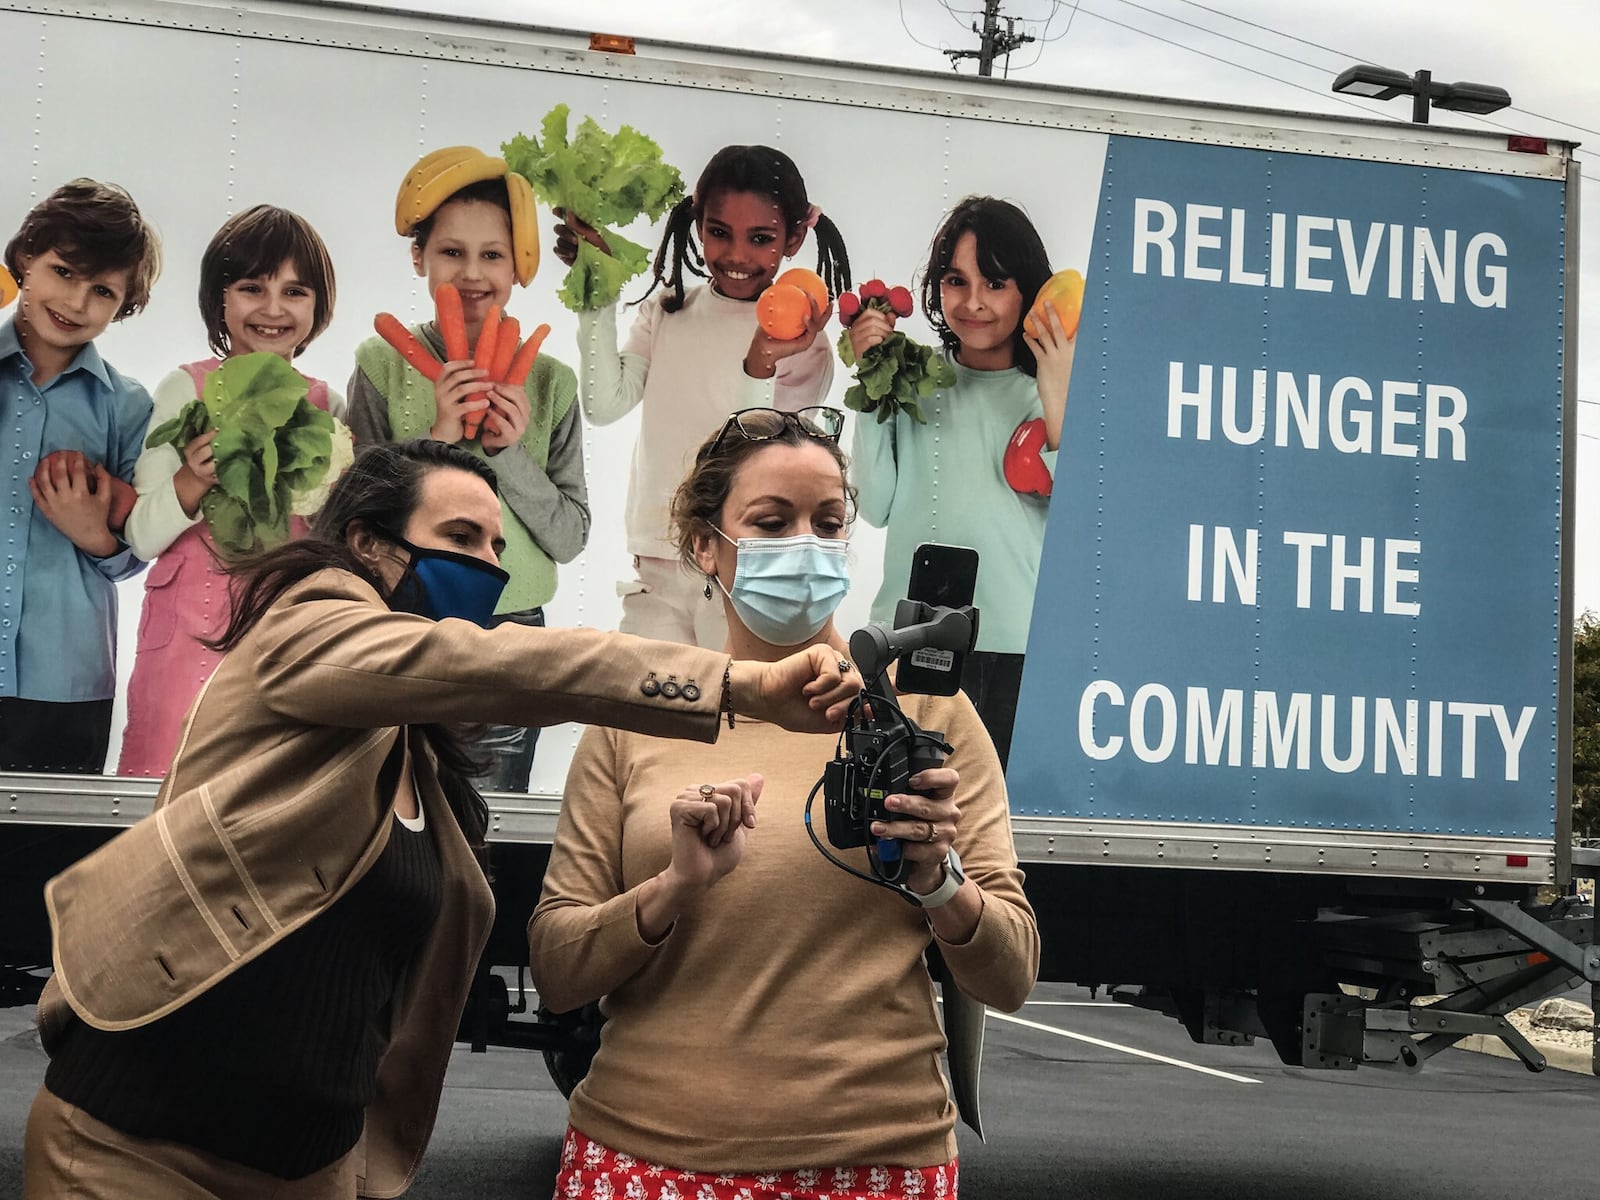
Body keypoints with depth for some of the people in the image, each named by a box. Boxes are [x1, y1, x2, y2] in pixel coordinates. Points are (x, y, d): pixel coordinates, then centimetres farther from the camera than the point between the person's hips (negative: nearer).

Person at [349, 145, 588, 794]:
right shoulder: (383, 365, -2)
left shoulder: (549, 381, 2)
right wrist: (437, 440, -15)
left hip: (510, 629, 1)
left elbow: (570, 537, 1)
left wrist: (510, 452, -12)